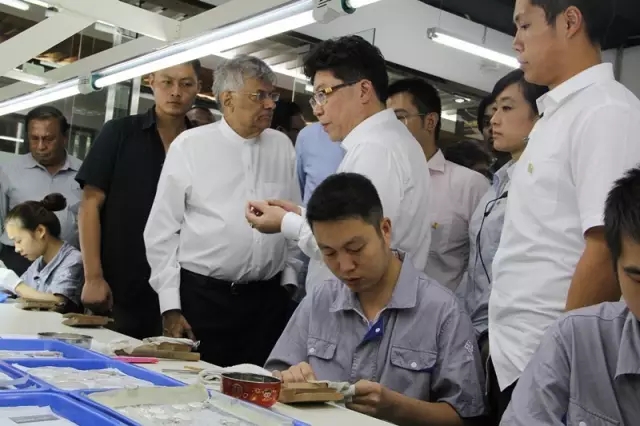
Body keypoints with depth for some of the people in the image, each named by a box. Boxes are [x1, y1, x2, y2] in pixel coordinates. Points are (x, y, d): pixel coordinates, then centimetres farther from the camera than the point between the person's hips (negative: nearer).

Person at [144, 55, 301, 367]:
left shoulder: (282, 146, 7)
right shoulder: (189, 145, -3)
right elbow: (162, 230, -2)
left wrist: (289, 281, 8)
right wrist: (170, 305, -5)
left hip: (268, 298, 3)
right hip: (201, 295, -2)